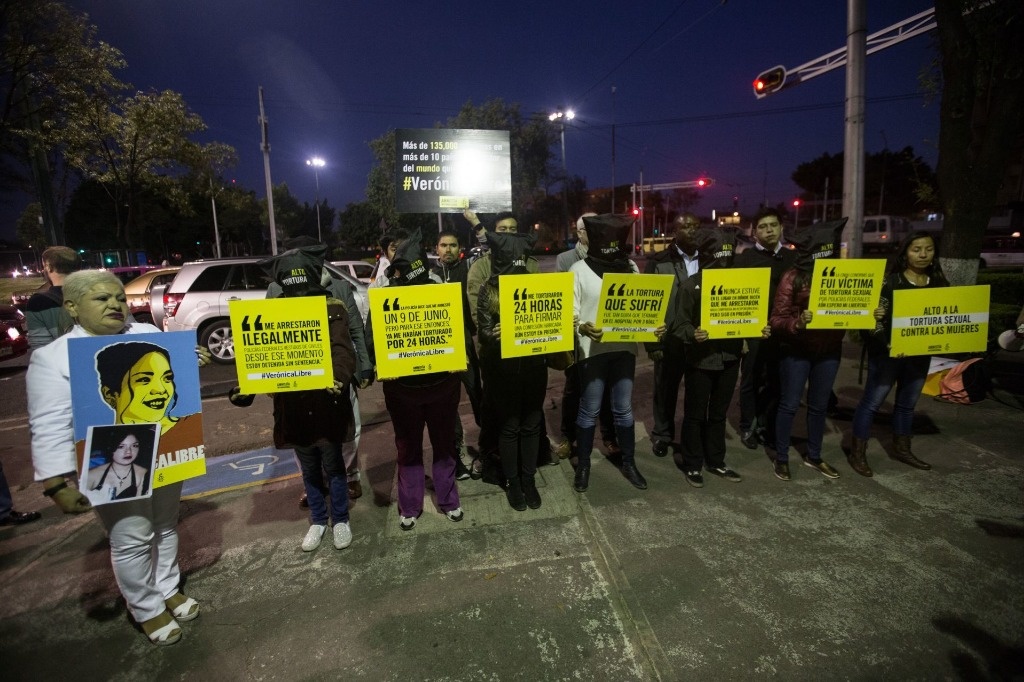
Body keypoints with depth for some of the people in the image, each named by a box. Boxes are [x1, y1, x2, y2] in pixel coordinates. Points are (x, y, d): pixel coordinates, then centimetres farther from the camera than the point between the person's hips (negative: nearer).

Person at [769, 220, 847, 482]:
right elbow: (777, 320, -15)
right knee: (789, 404, 6)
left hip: (830, 351, 5)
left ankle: (813, 456, 34)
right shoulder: (793, 277, -12)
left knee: (819, 405, 17)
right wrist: (797, 322, -34)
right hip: (796, 351, -4)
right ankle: (781, 458, 21)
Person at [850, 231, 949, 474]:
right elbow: (877, 315, -15)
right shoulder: (891, 281, -10)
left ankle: (902, 449, 34)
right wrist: (886, 344, -29)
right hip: (888, 351, -6)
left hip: (920, 353, 6)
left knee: (907, 403, 18)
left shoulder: (939, 283, 7)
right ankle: (857, 452, 8)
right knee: (872, 401, -1)